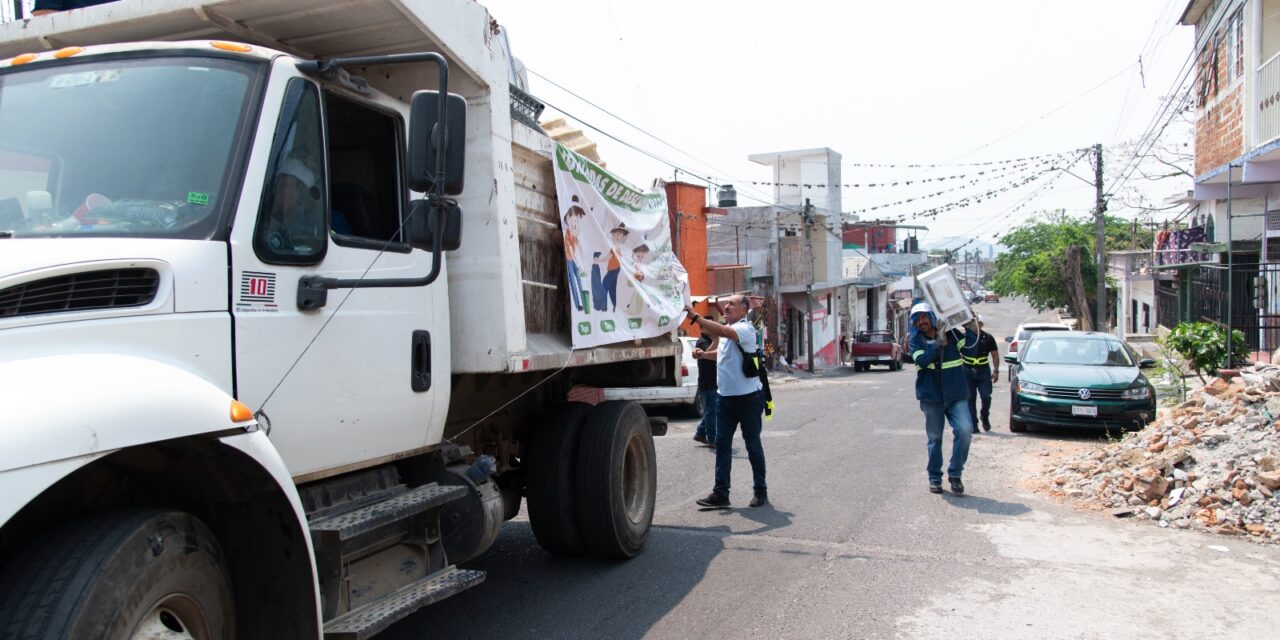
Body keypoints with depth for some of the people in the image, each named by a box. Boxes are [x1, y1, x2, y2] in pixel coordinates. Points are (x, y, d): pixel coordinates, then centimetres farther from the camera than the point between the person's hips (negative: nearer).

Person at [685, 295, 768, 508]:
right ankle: (720, 493, 5)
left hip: (747, 397, -8)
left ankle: (761, 491, 16)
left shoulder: (745, 328, -13)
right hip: (726, 397, 8)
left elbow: (723, 331, -34)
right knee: (722, 445, 3)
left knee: (753, 445, 4)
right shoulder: (727, 330, 13)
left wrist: (695, 317, -38)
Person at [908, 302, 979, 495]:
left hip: (956, 394, 0)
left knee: (965, 430, -17)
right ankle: (934, 478, 21)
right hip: (931, 396, 0)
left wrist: (970, 321, -20)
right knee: (935, 438, 8)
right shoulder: (915, 340, 2)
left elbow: (971, 340, -12)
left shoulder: (951, 333, 3)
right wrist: (939, 343, -18)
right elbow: (922, 360, -16)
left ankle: (955, 474, -2)